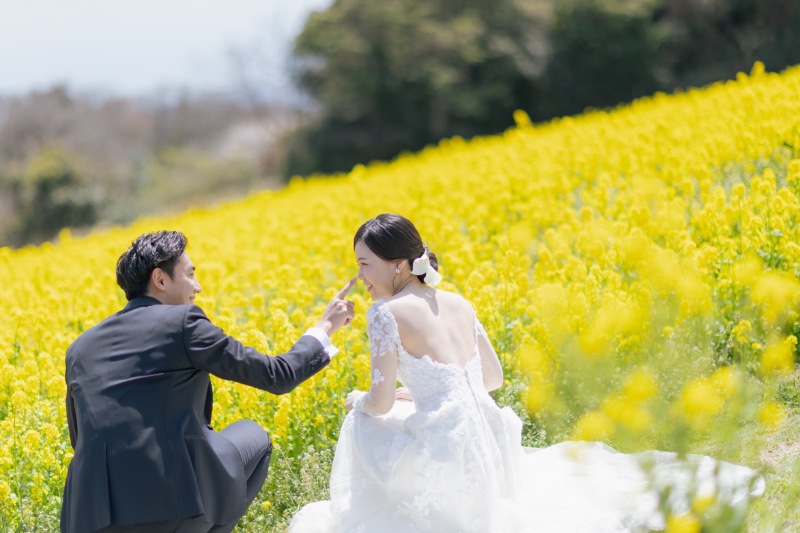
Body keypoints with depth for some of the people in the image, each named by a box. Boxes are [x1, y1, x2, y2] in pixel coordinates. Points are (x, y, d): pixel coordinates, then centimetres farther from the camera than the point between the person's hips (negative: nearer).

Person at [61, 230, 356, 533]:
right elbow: (276, 377, 7)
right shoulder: (182, 322, 2)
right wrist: (324, 329, 25)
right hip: (176, 504, -3)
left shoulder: (80, 349, 18)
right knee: (252, 438, 25)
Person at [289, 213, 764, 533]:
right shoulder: (457, 304, 11)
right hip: (488, 449, 7)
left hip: (444, 458, -7)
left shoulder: (388, 313, -10)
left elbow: (381, 401, -12)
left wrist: (359, 400, 12)